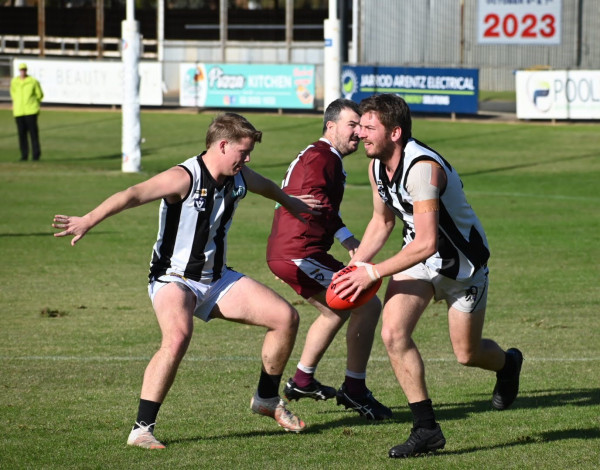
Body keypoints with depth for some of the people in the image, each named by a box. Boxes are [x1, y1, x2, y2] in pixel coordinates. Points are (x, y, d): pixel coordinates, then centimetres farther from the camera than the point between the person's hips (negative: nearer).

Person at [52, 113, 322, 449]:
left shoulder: (240, 179, 1)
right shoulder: (185, 178, -22)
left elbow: (267, 187, 27)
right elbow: (135, 195, -36)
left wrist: (291, 203, 47)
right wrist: (89, 220, -50)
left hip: (217, 279, 7)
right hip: (175, 279, -7)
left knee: (286, 317, 1)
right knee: (178, 337, -36)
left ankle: (267, 399, 24)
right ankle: (142, 429, -28)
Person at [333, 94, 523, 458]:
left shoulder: (421, 167, -34)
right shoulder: (377, 166, -7)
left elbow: (426, 243, -37)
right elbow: (382, 221, 11)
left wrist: (373, 273, -31)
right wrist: (353, 266, 0)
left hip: (463, 260, -6)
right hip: (419, 257, 6)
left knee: (467, 355, 7)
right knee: (394, 332, -16)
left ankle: (508, 363, 46)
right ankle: (426, 428, -8)